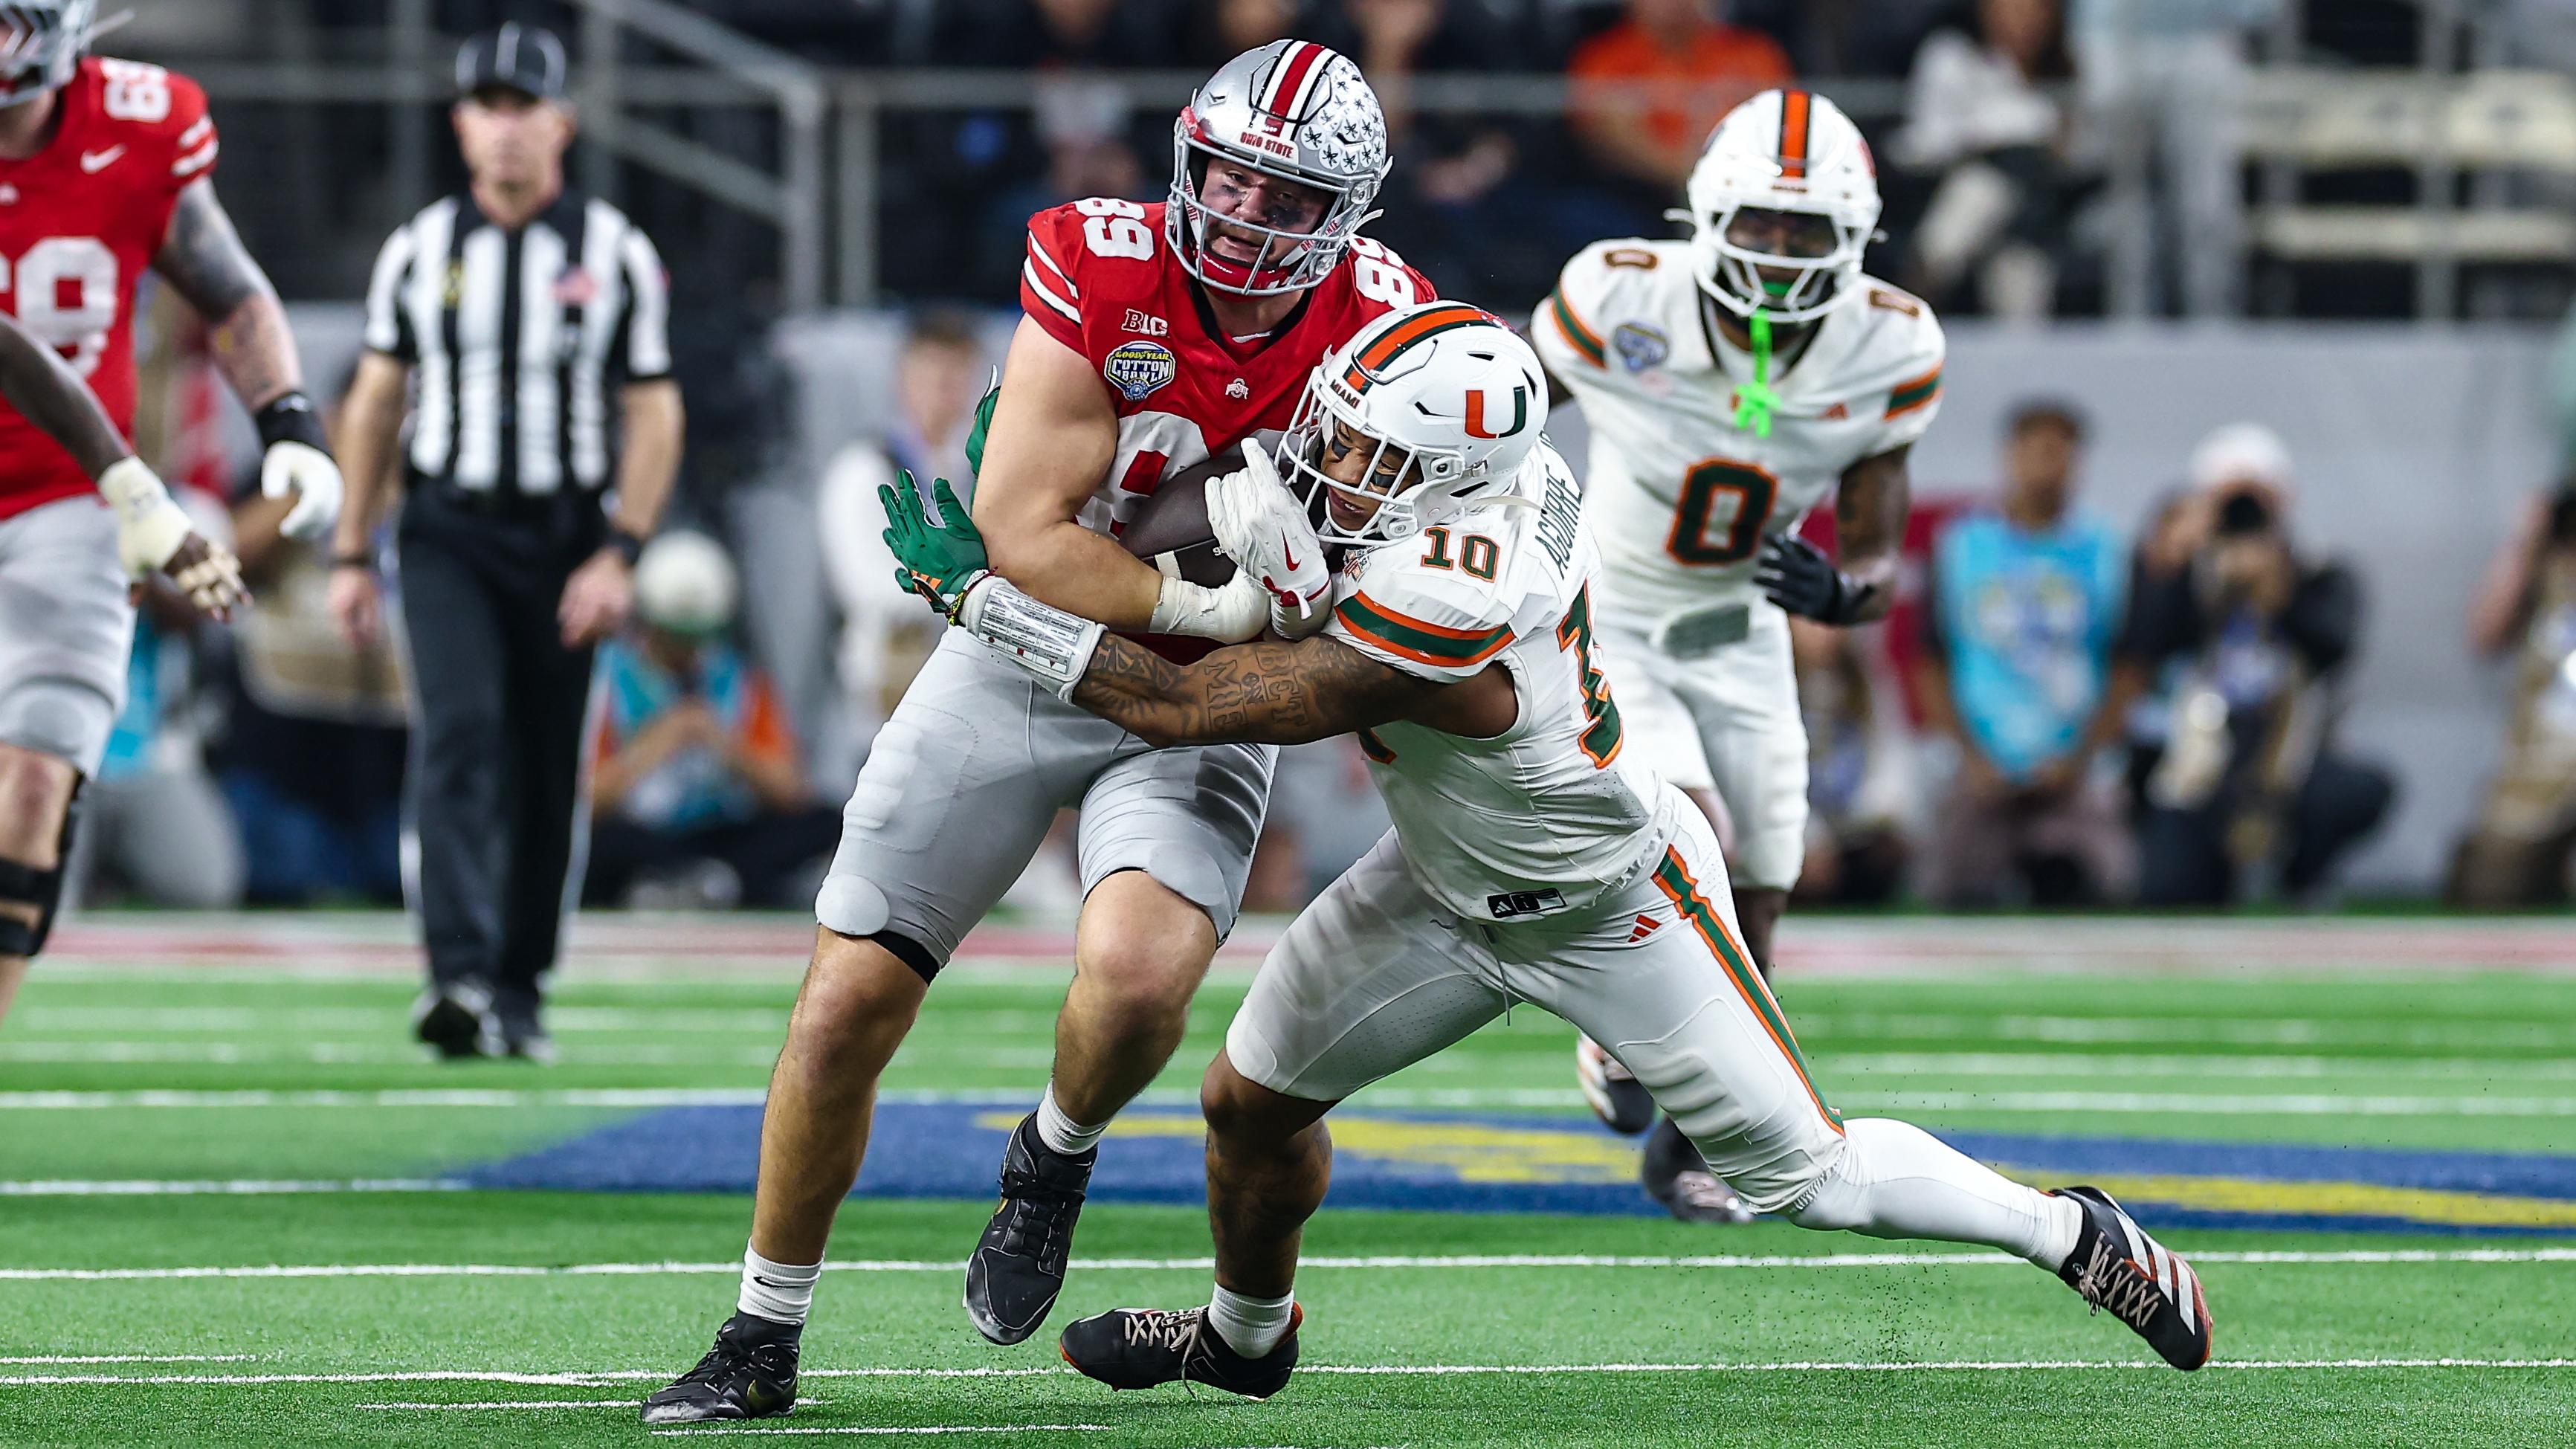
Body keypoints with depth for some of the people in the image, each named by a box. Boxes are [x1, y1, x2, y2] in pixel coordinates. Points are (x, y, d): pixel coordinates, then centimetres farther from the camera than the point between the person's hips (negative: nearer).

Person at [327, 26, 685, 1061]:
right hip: (448, 534, 0)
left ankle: (520, 990, 19)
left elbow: (653, 415, 1)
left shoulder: (616, 257, 0)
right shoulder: (421, 252, 4)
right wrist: (351, 555, 7)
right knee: (460, 734, -17)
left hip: (563, 538, 0)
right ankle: (461, 978, -28)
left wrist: (619, 556, -9)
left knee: (548, 771, 5)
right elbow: (376, 401, 11)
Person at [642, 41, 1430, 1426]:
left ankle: (1054, 1160, 8)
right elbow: (1026, 534, -22)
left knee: (1137, 977, -28)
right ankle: (760, 1341, 19)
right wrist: (1221, 601, -29)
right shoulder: (1100, 269, -20)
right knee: (847, 1006, 1)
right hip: (1021, 657, 0)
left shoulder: (1373, 323, -13)